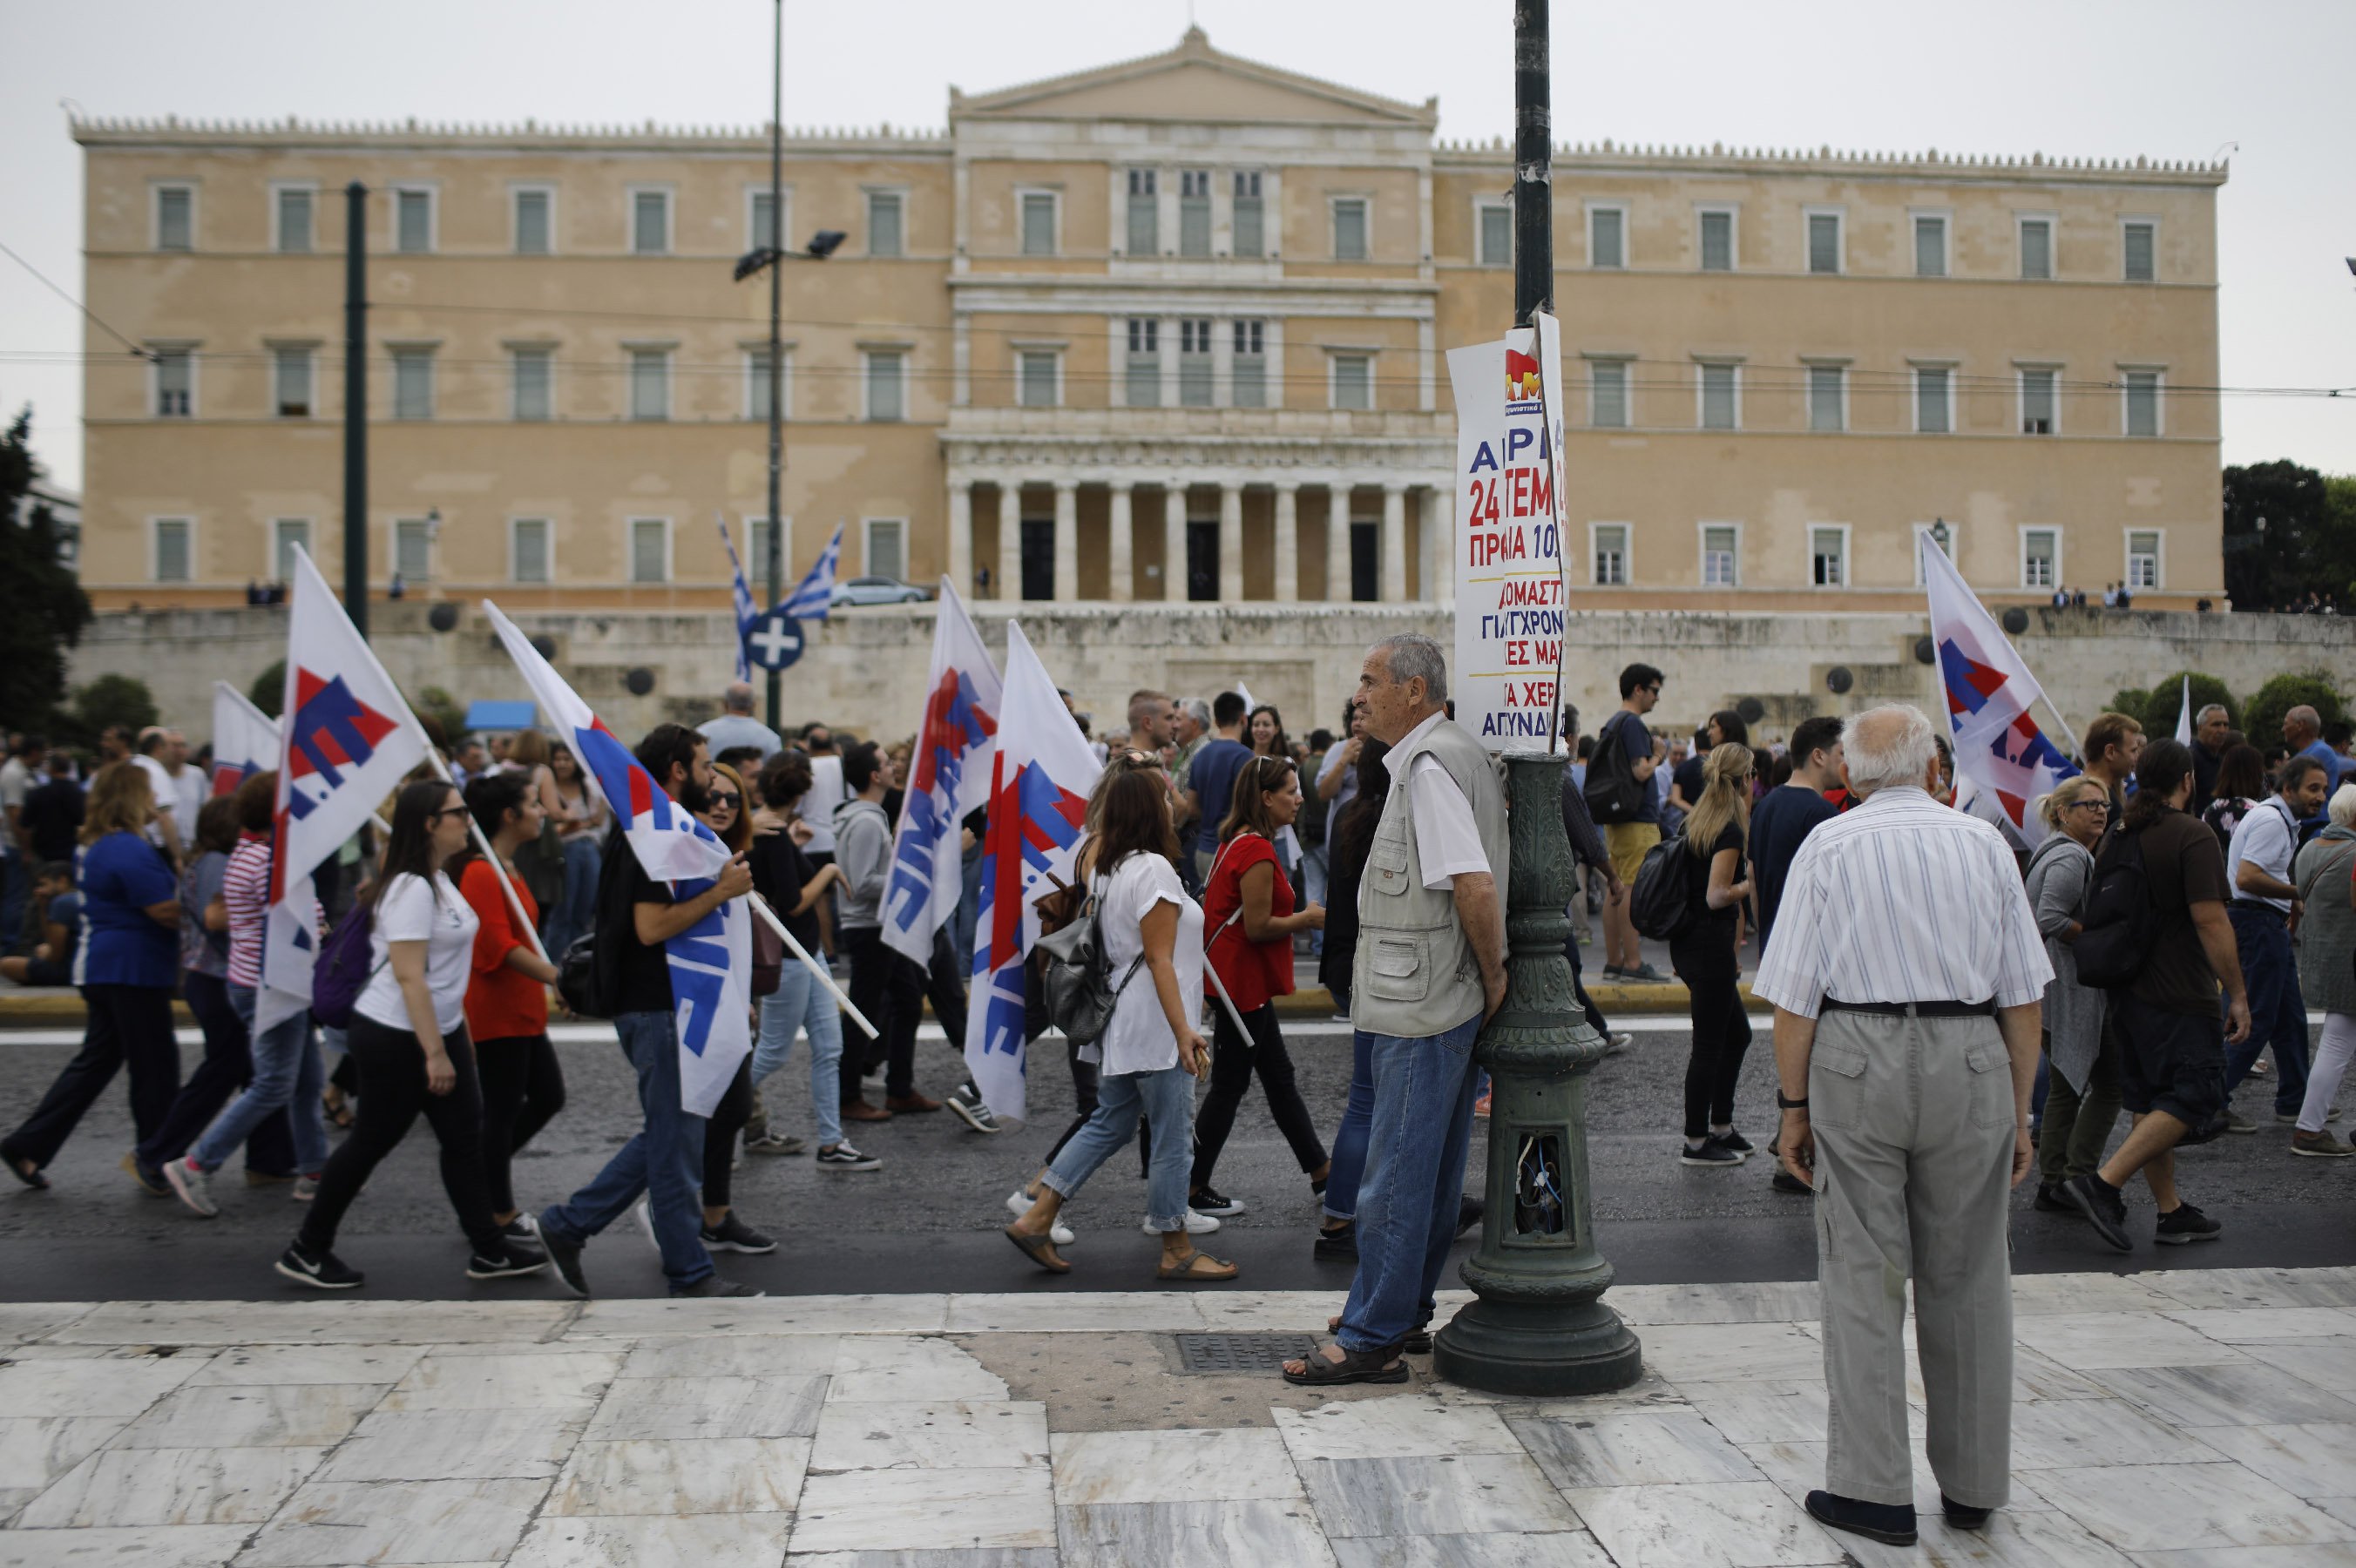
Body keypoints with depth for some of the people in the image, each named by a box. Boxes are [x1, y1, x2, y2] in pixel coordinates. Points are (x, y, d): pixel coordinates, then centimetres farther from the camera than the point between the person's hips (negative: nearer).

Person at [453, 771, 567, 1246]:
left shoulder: (506, 868, 13)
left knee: (548, 1095, 14)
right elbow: (501, 947, -25)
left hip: (522, 1009, 10)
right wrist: (558, 976, -29)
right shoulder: (482, 873, -18)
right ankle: (500, 1215, 11)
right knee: (503, 1108, 0)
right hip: (496, 1011, -10)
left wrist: (552, 983, 19)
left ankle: (489, 1163, 28)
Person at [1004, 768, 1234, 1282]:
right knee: (1171, 1138, 1)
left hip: (1120, 1022, 9)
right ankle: (1177, 1253, 11)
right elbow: (1159, 959, -20)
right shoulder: (1153, 869, -16)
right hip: (1153, 1026, -9)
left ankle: (1036, 1220, 14)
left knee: (1108, 1125, 16)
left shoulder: (1104, 866, 8)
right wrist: (1184, 1030, -20)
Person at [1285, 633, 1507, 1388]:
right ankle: (1406, 1309, 30)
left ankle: (1371, 1339, 3)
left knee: (1397, 1173, -4)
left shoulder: (1429, 766, -18)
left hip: (1420, 1007, -10)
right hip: (1439, 1001, 10)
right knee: (1433, 1166, 18)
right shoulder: (1460, 754, 14)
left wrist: (1491, 975, -14)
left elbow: (1476, 885, -26)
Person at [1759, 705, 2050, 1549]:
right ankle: (1972, 1486, 24)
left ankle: (1874, 1490, 7)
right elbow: (2022, 997, 7)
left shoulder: (1828, 847, 0)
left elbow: (1795, 997, -4)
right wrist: (2019, 1111, 14)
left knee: (1862, 1276, 5)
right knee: (1966, 1280, 13)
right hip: (1973, 1063, 2)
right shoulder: (1984, 843, 6)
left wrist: (1794, 1106, 3)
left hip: (1856, 1058, -2)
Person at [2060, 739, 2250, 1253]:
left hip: (2127, 993, 8)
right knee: (2191, 1101, -4)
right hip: (2181, 998, -8)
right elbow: (2210, 921, -19)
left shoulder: (2116, 840, 10)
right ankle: (2103, 1185, -14)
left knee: (2150, 1104, 13)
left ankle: (2172, 1211, 18)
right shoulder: (2193, 838, -13)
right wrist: (2237, 994, -14)